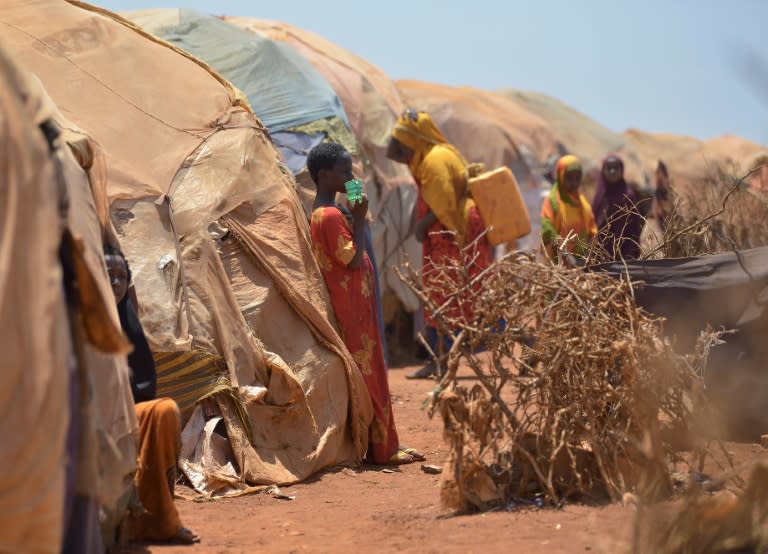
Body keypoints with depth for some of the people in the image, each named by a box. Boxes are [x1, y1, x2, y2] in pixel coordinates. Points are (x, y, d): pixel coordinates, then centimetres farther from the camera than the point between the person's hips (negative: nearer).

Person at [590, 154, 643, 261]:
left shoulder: (628, 196, -5)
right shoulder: (600, 194, 9)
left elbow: (634, 228, -8)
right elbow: (594, 224, 13)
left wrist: (631, 256, -14)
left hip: (622, 253, -5)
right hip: (601, 252, 5)